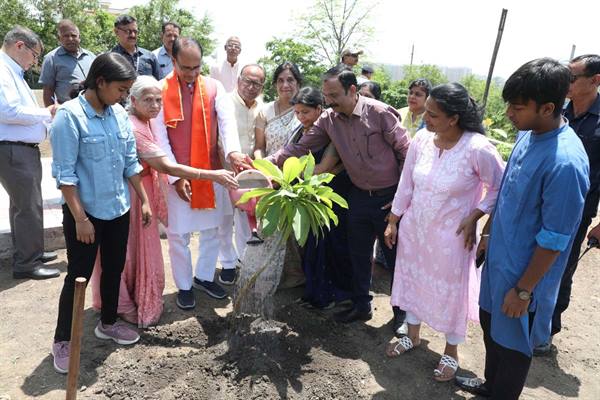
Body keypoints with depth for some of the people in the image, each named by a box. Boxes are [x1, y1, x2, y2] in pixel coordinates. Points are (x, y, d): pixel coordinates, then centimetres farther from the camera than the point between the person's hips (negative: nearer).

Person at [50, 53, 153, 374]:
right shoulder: (70, 115, -15)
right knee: (78, 276, 6)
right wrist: (80, 218, -17)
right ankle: (62, 340, 26)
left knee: (114, 269, 17)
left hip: (118, 209, 6)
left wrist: (144, 200, 8)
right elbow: (64, 173, -16)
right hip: (85, 213, -6)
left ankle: (108, 323, 38)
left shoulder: (120, 114, 2)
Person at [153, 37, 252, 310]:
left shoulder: (214, 87, 1)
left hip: (211, 172, 3)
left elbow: (227, 120, -14)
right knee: (179, 234, 7)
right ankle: (184, 286, 26)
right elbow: (160, 139, -7)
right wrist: (176, 176, -14)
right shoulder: (161, 91, -5)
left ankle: (204, 276, 34)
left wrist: (232, 151, -33)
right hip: (177, 175, -2)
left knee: (212, 228, 14)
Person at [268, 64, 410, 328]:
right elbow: (299, 147, -6)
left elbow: (406, 152, -13)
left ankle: (402, 311, 31)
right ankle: (361, 306, 37)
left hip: (390, 197, -5)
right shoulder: (328, 120, -4)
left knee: (396, 256, 9)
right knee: (358, 254, 16)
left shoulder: (379, 113, -18)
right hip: (359, 196, 5)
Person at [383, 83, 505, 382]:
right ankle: (413, 335, 44)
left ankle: (451, 350, 38)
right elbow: (406, 184, 1)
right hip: (413, 228, 5)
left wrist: (474, 217, -14)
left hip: (451, 235, -4)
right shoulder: (421, 140, -9)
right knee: (412, 280, 19)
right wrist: (393, 221, 5)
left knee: (450, 290, 13)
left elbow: (500, 188, -8)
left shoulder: (477, 149, -23)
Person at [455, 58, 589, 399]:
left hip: (524, 272, -8)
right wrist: (489, 232, 19)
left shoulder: (565, 162, -29)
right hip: (499, 257, 9)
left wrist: (523, 290, -16)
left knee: (512, 344, 14)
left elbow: (553, 240, -23)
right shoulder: (529, 136, -2)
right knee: (490, 324, 26)